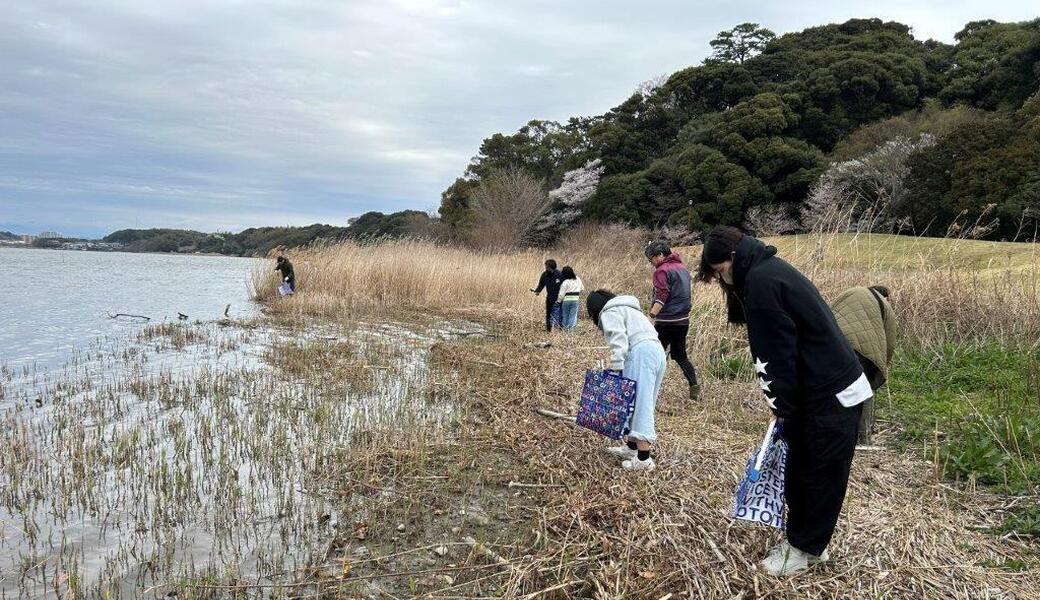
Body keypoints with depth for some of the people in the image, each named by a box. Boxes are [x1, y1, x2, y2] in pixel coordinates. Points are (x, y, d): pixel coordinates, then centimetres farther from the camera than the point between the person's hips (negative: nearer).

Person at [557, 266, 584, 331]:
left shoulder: (565, 282, -14)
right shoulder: (577, 279, 2)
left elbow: (562, 294, -12)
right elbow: (582, 289, 15)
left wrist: (559, 301, 1)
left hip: (566, 299, -3)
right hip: (575, 299, 3)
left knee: (565, 315, 11)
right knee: (573, 315, 5)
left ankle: (565, 328, 17)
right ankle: (571, 328, -1)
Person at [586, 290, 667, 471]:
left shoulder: (609, 313, 4)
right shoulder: (625, 308, 32)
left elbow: (619, 341, -12)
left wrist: (616, 369, -17)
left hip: (641, 354, -10)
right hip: (658, 352, 10)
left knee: (639, 405, -10)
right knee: (643, 404, 15)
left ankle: (644, 459, -11)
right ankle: (631, 447, 25)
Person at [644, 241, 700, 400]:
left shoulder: (662, 270, -11)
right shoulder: (683, 267, 15)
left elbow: (661, 297, -22)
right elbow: (689, 295, 21)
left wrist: (651, 316, -28)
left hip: (667, 321, -8)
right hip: (683, 320, 8)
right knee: (680, 354, 17)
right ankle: (694, 386, 11)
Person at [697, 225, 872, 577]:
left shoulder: (760, 281, -20)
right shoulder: (769, 270, 12)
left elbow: (778, 354, -20)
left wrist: (785, 410, -11)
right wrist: (784, 405, 15)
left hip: (833, 395, -10)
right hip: (817, 390, 10)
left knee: (821, 476, 5)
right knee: (800, 471, 16)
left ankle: (806, 548, 17)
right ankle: (801, 538, 28)